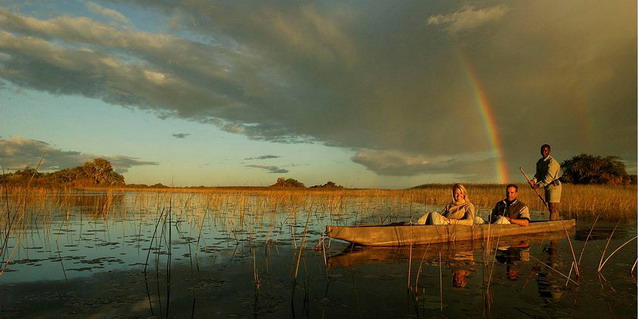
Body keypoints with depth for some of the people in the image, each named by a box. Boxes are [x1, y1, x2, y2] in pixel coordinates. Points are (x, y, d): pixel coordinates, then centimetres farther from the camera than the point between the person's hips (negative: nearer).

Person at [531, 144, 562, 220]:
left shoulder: (552, 162, -17)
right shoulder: (539, 162, 10)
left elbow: (549, 177, -22)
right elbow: (538, 174, 7)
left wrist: (539, 185, -23)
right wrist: (533, 181, -13)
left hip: (554, 186, -9)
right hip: (547, 187, 9)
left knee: (553, 208, -11)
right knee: (550, 208, 12)